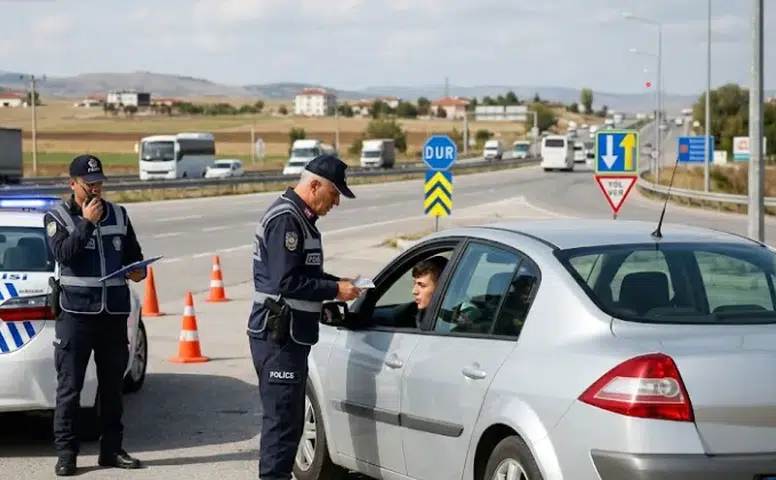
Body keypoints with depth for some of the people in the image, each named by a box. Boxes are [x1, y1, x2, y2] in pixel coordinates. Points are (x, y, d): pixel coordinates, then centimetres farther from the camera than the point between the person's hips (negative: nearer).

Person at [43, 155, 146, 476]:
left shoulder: (118, 215, 11)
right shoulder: (57, 217, -1)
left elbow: (133, 253, 19)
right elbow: (64, 253, -16)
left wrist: (138, 269, -1)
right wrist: (87, 222, -18)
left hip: (114, 313, 4)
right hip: (75, 312, -4)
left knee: (112, 385, 10)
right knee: (69, 387, -3)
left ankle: (111, 449, 18)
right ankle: (65, 453, 2)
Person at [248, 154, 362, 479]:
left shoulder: (300, 218, 16)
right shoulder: (285, 219, -17)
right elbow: (286, 282, -23)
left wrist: (339, 283, 9)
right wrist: (334, 290, -16)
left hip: (290, 336, 11)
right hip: (278, 337, -11)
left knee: (289, 416, 15)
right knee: (282, 417, -8)